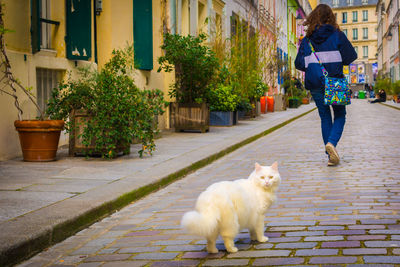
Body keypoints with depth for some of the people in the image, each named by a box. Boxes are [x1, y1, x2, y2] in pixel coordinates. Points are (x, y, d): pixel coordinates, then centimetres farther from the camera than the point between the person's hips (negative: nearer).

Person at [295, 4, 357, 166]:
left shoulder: (306, 40, 4)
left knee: (325, 118, 12)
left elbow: (299, 64, 2)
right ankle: (332, 142, -18)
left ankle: (331, 156, 8)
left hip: (315, 84, 2)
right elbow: (351, 57, -6)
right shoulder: (337, 35, -2)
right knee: (340, 116, 10)